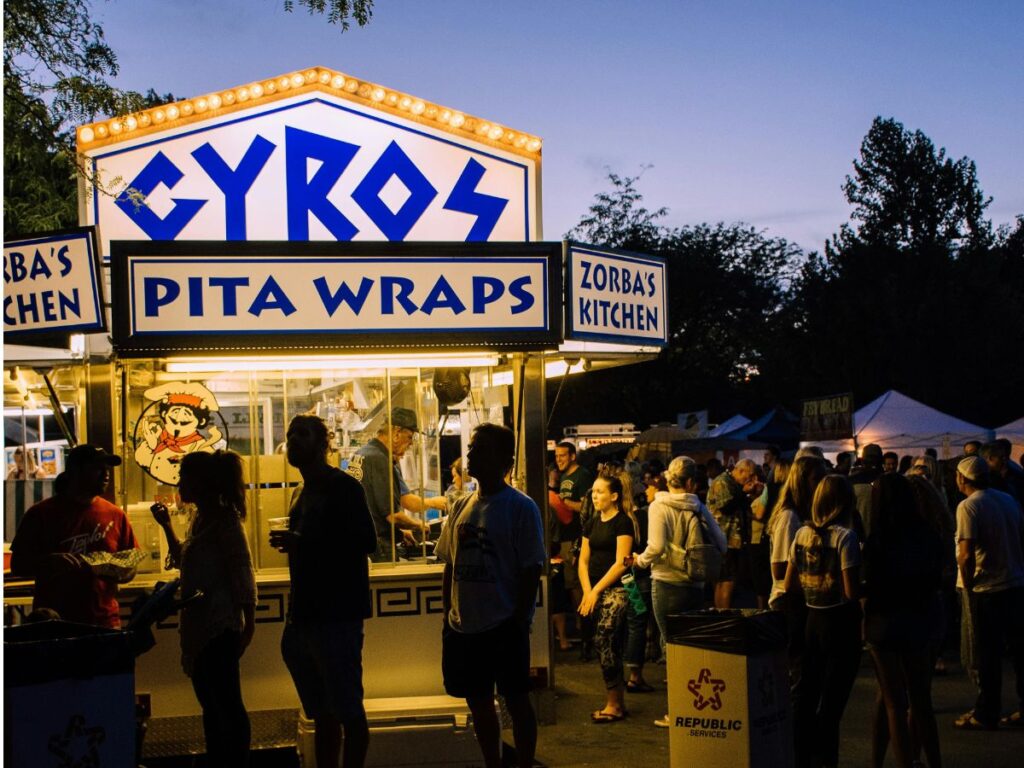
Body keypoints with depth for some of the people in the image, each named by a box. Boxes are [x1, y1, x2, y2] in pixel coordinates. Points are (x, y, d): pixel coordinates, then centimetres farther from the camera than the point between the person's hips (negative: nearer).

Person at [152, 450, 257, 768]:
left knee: (228, 705, -3)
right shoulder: (201, 519, 13)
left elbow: (242, 574, -17)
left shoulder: (224, 520, -14)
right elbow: (183, 561, 28)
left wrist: (248, 623, -20)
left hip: (220, 628, -10)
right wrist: (166, 525, 19)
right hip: (200, 628, 10)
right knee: (211, 705, 16)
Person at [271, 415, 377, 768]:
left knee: (348, 711, -4)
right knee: (322, 713, 13)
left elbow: (366, 543, -19)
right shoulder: (301, 494, 18)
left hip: (338, 616, -8)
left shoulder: (343, 487, -8)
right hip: (305, 616, 8)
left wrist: (302, 543, -21)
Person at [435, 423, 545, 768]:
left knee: (516, 700, 5)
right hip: (464, 625, 6)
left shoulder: (521, 507, -8)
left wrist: (520, 620, -14)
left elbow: (531, 571, -10)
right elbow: (450, 567, 13)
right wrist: (447, 616, 8)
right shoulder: (462, 507, 9)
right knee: (478, 702, 14)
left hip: (505, 626, -6)